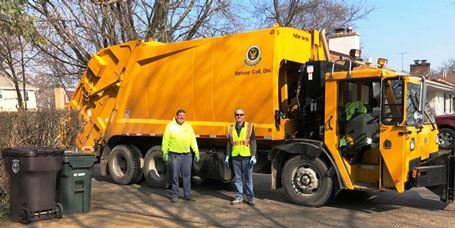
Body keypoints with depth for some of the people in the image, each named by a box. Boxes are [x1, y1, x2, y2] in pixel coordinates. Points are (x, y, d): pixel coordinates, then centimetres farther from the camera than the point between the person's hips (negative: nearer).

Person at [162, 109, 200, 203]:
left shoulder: (188, 126, 10)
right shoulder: (170, 126, -1)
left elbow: (193, 140, 10)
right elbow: (165, 140, -3)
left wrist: (196, 152, 5)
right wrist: (165, 153, -8)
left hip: (187, 155, 3)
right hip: (174, 155, -3)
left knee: (187, 175, 7)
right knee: (175, 176, 3)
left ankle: (187, 194, 16)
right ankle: (174, 195, 15)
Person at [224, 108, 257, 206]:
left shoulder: (250, 126, 1)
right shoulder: (231, 127, 9)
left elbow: (253, 142, -2)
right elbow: (229, 143, 13)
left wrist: (253, 156, -8)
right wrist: (227, 157, 10)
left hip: (247, 157, -3)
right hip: (235, 157, 3)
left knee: (248, 178, 3)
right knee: (237, 178, 9)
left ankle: (250, 197, 13)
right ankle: (239, 197, 18)